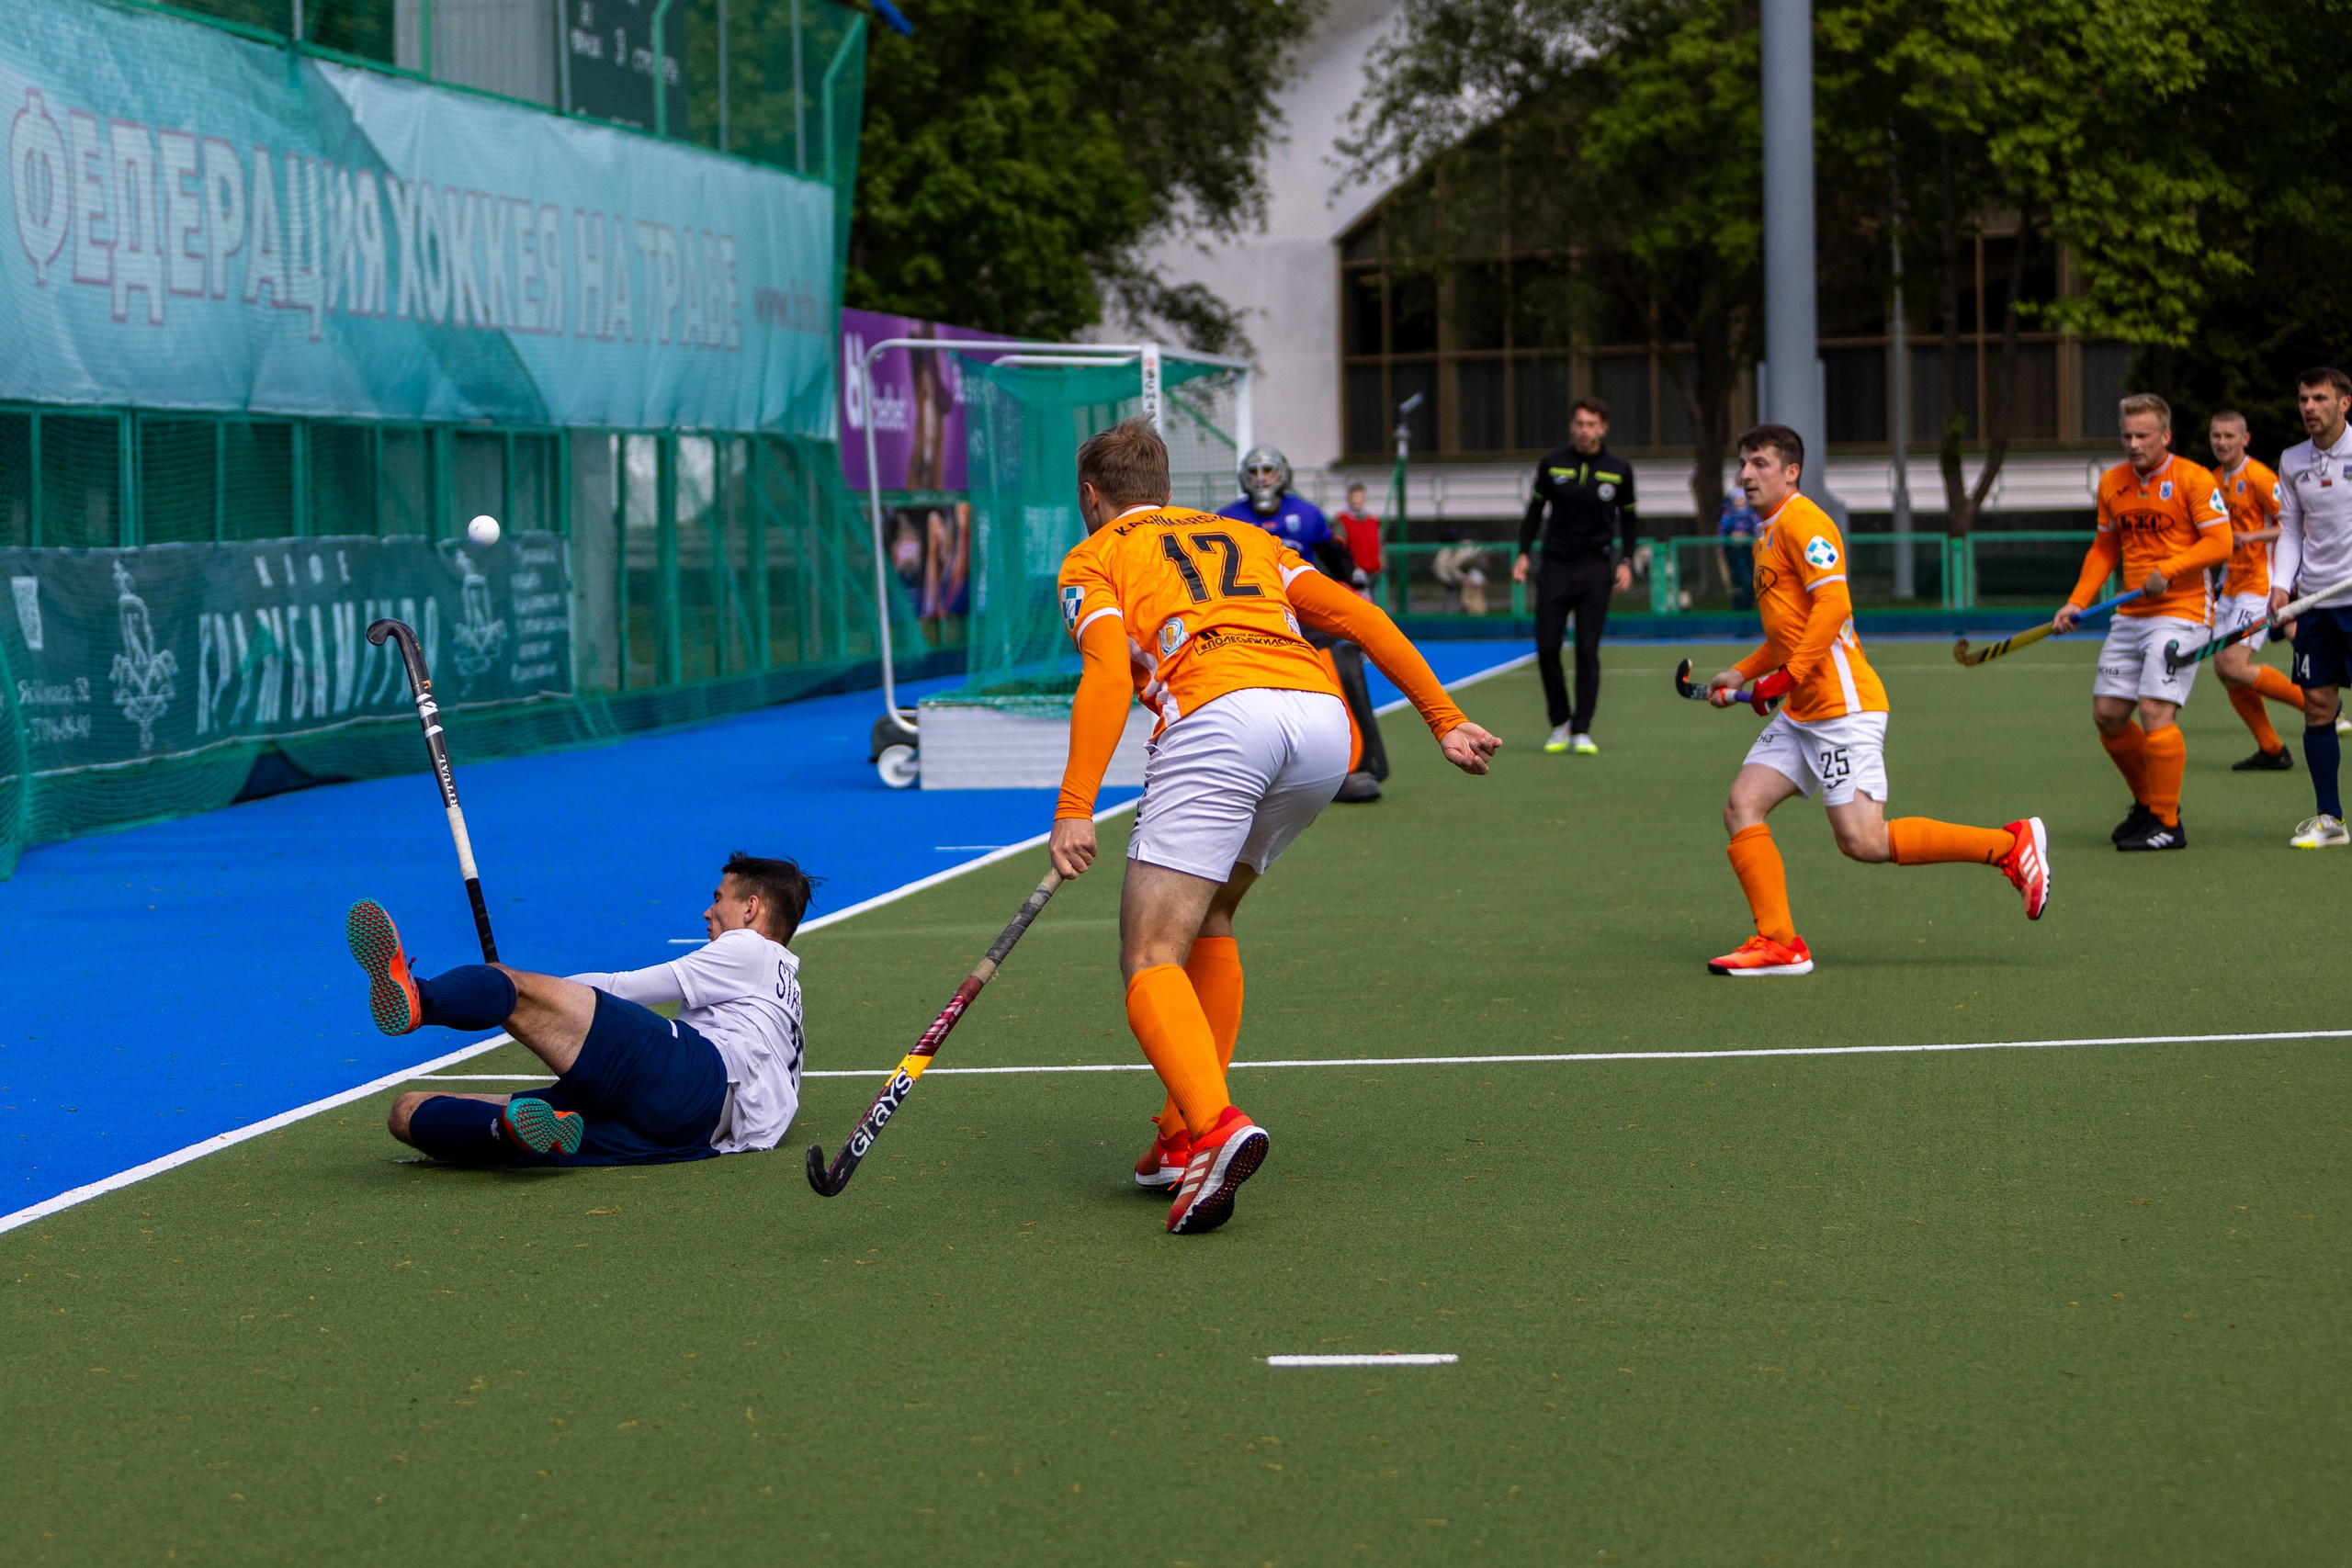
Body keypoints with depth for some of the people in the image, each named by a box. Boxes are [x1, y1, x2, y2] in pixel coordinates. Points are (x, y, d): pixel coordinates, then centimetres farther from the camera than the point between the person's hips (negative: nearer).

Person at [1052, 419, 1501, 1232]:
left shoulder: (1092, 559, 21)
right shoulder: (1242, 538, 36)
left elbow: (1108, 675, 0)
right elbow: (1357, 615, 22)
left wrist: (1074, 811, -8)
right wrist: (1445, 719, 21)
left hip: (1218, 715, -6)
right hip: (1324, 716, 6)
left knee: (1152, 959, -4)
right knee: (1208, 919, 25)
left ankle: (1215, 1126, -29)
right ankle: (1189, 1131, 17)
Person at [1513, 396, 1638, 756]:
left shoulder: (1619, 470, 2)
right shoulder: (1552, 464, 2)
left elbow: (1629, 518, 12)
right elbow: (1535, 510, 11)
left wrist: (1626, 561, 0)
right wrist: (1523, 554, 3)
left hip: (1595, 570, -1)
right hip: (1555, 565, 1)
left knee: (1588, 651, -4)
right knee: (1547, 649, -3)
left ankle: (1582, 730, 1)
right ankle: (1560, 724, 14)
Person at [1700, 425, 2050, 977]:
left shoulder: (1801, 522, -9)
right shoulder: (1767, 534, 22)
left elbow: (1833, 603, -21)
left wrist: (1788, 675, -22)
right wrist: (1741, 675, 21)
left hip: (1843, 705, -10)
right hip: (1800, 713, 10)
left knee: (1863, 841, -15)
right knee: (1742, 806, -2)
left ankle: (2011, 844, -6)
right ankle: (1778, 942, -3)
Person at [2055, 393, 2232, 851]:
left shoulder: (2193, 480, -8)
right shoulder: (2111, 483, 12)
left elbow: (2220, 542, -13)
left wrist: (2168, 570, -22)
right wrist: (2076, 603, 11)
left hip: (2180, 611, -7)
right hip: (2130, 616, 7)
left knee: (2155, 712, -17)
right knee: (2108, 716, 4)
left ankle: (2167, 825, -6)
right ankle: (2148, 803, 24)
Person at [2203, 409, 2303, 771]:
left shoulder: (2258, 477, -12)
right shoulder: (2215, 479, 13)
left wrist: (2249, 537, -25)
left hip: (2259, 583, -9)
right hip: (2231, 587, 9)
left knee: (2234, 667, -17)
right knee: (2223, 669, 3)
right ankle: (2271, 751, 11)